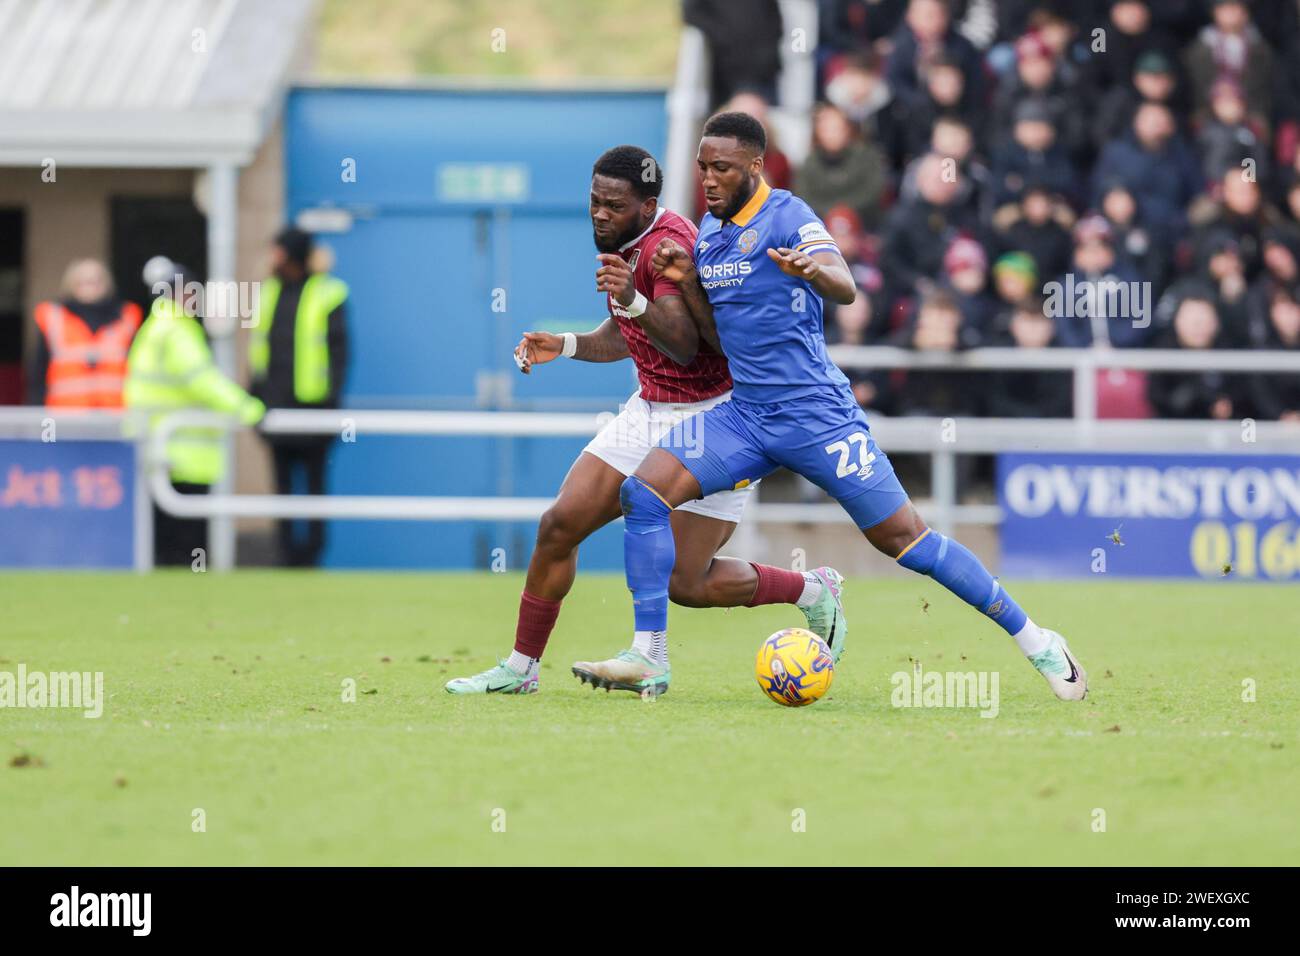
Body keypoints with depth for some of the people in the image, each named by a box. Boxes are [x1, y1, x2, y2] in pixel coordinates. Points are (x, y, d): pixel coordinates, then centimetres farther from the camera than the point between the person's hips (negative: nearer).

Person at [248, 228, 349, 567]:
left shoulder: (326, 295, -6)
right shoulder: (268, 293, 12)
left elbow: (339, 352, -7)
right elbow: (257, 350, 16)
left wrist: (332, 401, -14)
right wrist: (253, 399, 11)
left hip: (311, 407, -6)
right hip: (276, 407, 6)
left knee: (314, 484, 2)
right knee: (282, 484, 8)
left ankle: (312, 552, 7)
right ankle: (288, 555, 12)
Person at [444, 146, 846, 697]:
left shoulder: (668, 244, -22)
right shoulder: (620, 242, 6)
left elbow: (682, 348, -34)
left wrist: (635, 302, -50)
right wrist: (566, 346, 7)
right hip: (650, 409, 9)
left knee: (685, 583, -9)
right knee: (560, 525, -1)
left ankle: (815, 592, 13)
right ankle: (521, 668, 11)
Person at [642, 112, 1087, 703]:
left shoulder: (786, 216, -12)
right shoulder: (708, 232, 10)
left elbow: (845, 290, -29)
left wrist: (812, 270, -51)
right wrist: (687, 282, -1)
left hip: (815, 412, -6)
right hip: (745, 415, 7)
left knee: (901, 538, -4)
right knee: (644, 493, -12)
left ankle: (1036, 643, 7)